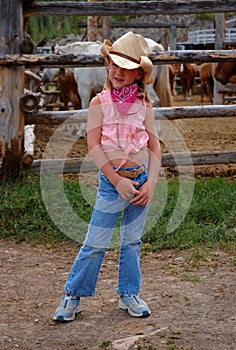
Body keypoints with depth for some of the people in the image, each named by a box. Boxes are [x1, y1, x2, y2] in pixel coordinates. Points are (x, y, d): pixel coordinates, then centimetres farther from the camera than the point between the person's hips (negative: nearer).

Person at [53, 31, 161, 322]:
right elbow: (93, 146, -10)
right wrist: (117, 181, -15)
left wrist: (150, 183, -8)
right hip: (111, 181, -3)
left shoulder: (144, 105, 4)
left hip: (141, 180, 3)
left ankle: (128, 295, 27)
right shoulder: (99, 103, -3)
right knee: (95, 243, 0)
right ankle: (73, 296, 14)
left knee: (132, 241, 13)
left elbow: (155, 147, 4)